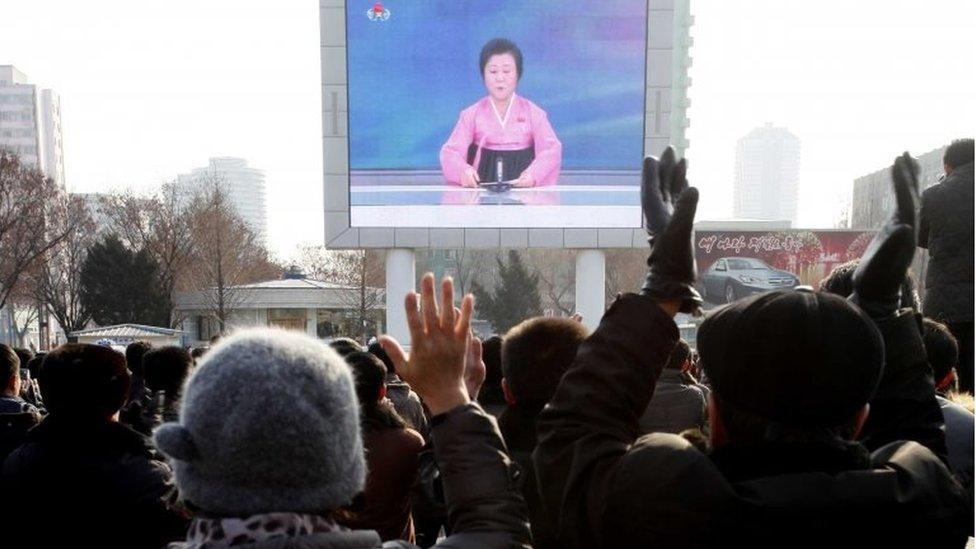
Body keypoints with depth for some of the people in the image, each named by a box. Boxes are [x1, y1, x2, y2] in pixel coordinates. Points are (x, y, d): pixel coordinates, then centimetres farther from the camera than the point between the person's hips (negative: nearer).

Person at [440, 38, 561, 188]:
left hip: (524, 186, 0)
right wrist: (462, 169, -26)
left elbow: (551, 149, -4)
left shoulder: (533, 112, 5)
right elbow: (451, 151, -1)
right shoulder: (471, 114, 6)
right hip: (482, 188, 0)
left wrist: (535, 174, -25)